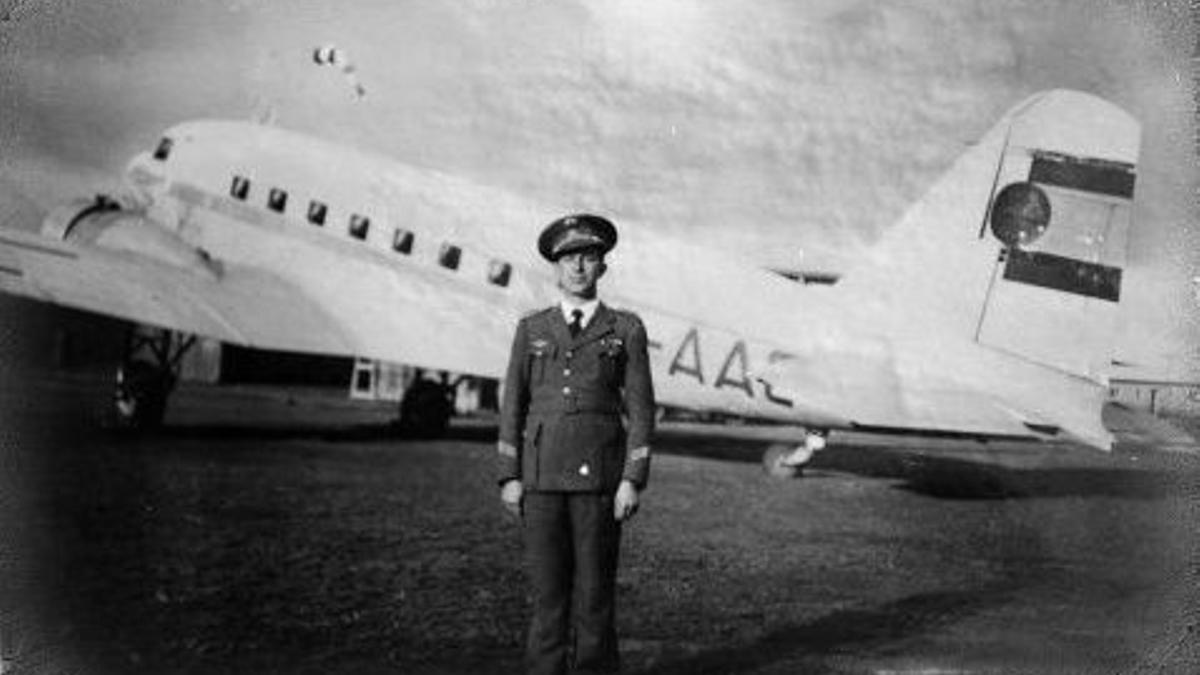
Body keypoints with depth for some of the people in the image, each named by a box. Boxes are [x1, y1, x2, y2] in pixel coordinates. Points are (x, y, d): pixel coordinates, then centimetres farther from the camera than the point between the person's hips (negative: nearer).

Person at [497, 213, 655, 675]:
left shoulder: (626, 330, 4)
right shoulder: (531, 330, 10)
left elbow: (640, 409, 0)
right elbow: (513, 406, 9)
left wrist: (633, 481, -9)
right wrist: (509, 477, 1)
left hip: (600, 477, -2)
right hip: (542, 476, 2)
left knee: (595, 586, 1)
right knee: (547, 585, 3)